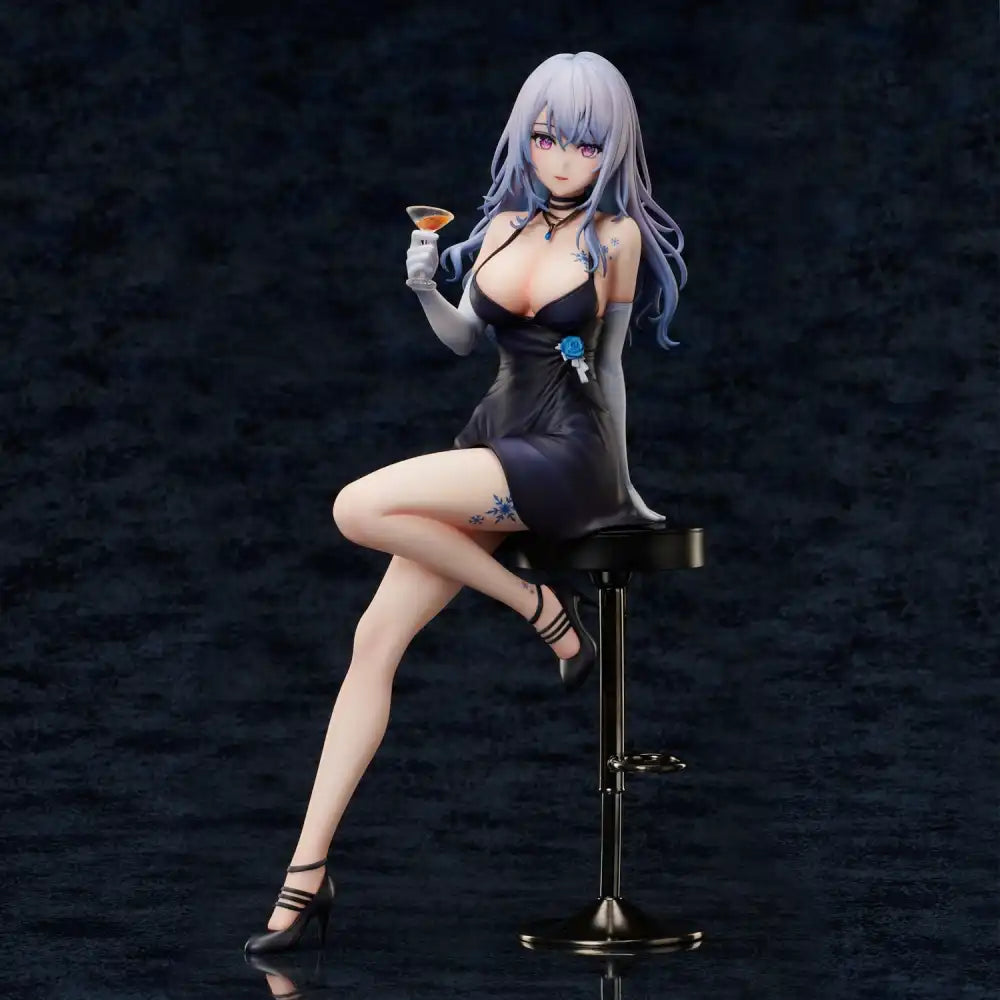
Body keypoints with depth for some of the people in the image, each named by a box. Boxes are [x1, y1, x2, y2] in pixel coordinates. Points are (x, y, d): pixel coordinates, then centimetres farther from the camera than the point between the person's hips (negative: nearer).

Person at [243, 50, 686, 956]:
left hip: (563, 457, -6)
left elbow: (609, 363, 5)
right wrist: (424, 290, -1)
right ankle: (308, 872, -4)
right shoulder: (504, 225, 10)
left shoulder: (616, 236, -4)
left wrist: (620, 488, 11)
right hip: (490, 444, 6)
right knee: (377, 636, -7)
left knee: (360, 507, -26)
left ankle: (545, 611, -9)